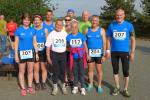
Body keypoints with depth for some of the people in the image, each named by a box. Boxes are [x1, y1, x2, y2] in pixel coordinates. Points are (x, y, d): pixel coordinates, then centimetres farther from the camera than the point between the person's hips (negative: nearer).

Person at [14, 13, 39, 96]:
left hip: (31, 52, 3)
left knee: (30, 71, 11)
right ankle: (23, 88, 18)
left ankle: (30, 87, 24)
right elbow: (16, 43, -5)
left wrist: (36, 53, 6)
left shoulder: (32, 30, 2)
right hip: (21, 52, -3)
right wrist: (16, 55, -8)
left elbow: (34, 42, 8)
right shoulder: (18, 30, -6)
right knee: (22, 71, 7)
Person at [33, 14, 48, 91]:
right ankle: (37, 83, 18)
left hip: (43, 51, 0)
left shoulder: (45, 30, 0)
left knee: (43, 68, 7)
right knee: (36, 68, 6)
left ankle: (43, 83, 19)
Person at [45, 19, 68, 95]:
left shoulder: (65, 34, 3)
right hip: (54, 54, -2)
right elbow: (48, 47, -3)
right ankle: (55, 87, 20)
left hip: (63, 54, 2)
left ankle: (63, 86, 24)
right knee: (55, 71, 5)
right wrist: (48, 58, -7)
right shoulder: (51, 34, -4)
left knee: (63, 71, 9)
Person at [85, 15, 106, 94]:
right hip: (89, 53, 2)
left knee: (99, 70, 4)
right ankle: (90, 84, 25)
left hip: (99, 53, -2)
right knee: (90, 69, 10)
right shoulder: (87, 30, 4)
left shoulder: (101, 30, -2)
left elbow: (104, 43, -3)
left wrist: (104, 55, -8)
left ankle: (99, 86, 17)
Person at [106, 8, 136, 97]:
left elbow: (133, 40, -1)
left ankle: (125, 89, 18)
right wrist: (108, 51, 2)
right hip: (114, 52, 2)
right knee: (115, 70, 11)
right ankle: (117, 88, 27)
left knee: (126, 71, 3)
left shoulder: (129, 25, -4)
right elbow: (109, 39, 7)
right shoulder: (111, 25, 1)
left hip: (125, 52, -2)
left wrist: (132, 52, -5)